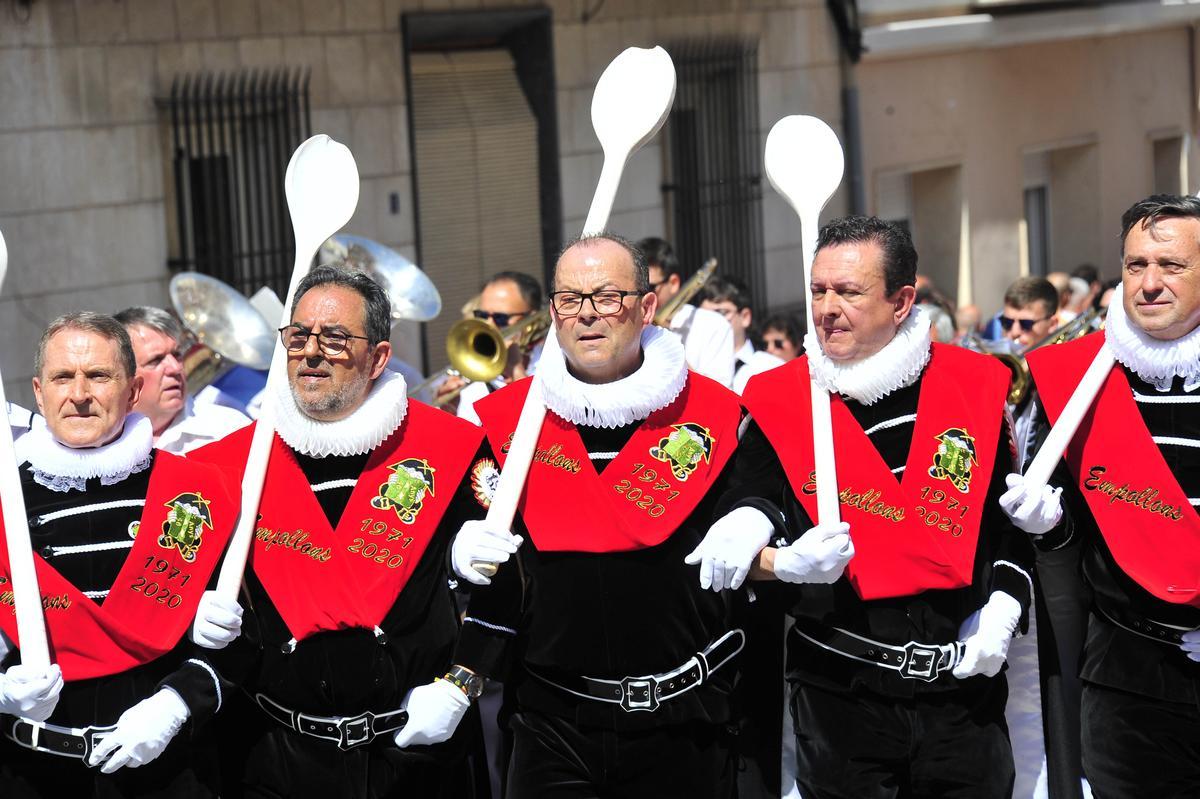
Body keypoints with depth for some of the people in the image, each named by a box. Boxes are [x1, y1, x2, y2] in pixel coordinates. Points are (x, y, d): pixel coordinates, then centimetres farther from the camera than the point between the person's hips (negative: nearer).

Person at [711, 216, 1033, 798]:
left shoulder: (975, 384, 2)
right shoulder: (779, 401, -2)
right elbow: (743, 520, 2)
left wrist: (1003, 607, -1)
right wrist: (785, 563, -19)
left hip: (963, 689, 2)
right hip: (838, 700, -1)